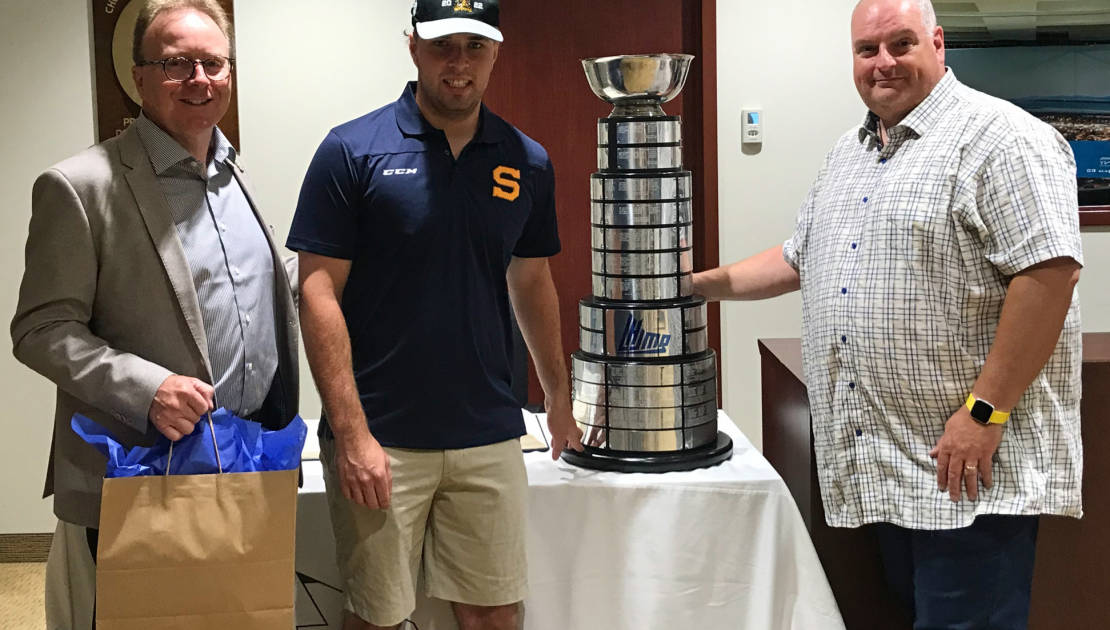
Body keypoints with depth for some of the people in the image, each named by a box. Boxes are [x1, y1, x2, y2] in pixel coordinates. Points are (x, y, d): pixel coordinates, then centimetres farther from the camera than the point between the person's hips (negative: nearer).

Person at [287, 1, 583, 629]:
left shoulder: (528, 162, 6)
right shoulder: (352, 150, -5)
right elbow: (320, 294, -8)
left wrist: (558, 398, 22)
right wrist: (352, 432, -14)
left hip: (490, 436, 3)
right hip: (380, 439, -3)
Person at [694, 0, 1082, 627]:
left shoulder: (1000, 139, -11)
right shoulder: (848, 154, 17)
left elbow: (1050, 271, -19)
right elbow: (798, 260, 27)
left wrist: (985, 412, -21)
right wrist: (704, 283, 15)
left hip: (969, 468, -8)